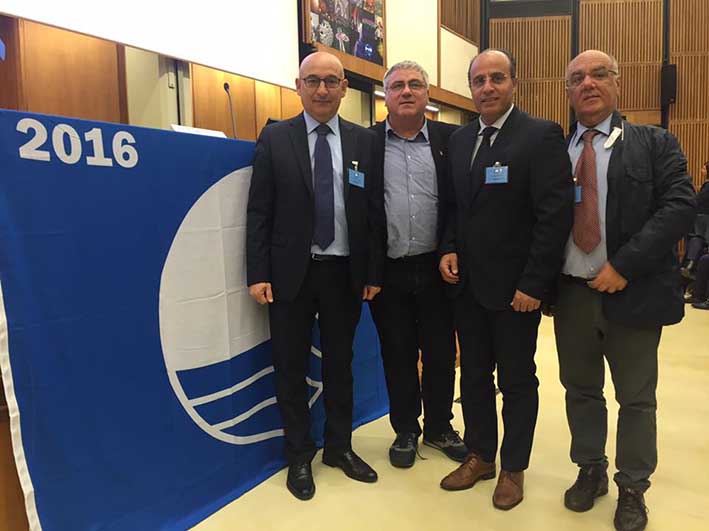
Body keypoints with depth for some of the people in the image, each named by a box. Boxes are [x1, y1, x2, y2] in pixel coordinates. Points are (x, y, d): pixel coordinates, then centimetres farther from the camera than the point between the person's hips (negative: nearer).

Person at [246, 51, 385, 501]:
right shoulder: (275, 138, 0)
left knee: (340, 364, 15)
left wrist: (374, 273, 0)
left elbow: (375, 212, 3)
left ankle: (340, 447, 34)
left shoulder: (365, 141, 4)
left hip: (345, 273, 2)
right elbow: (258, 211, -2)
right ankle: (300, 456, 28)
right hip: (291, 273, -1)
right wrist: (258, 274, -8)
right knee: (292, 368, 9)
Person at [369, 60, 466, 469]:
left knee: (441, 354, 12)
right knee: (398, 356, 12)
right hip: (388, 270, 0)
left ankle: (439, 427, 33)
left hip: (436, 267, 1)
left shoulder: (451, 140, 3)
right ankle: (405, 431, 31)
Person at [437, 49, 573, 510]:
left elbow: (556, 215, -15)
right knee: (474, 375, 16)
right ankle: (480, 456, 35)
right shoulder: (459, 139, 9)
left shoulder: (542, 136, -10)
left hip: (515, 287, -5)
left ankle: (513, 468, 30)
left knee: (517, 381, 11)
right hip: (468, 283, 6)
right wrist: (449, 249, -1)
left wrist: (533, 284, -18)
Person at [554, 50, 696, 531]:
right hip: (571, 293, 3)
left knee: (636, 398, 10)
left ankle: (632, 489, 29)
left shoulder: (655, 143, 0)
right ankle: (590, 470, 35)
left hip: (632, 292, -2)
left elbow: (680, 206, -12)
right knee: (580, 391, 16)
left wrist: (623, 265, -20)